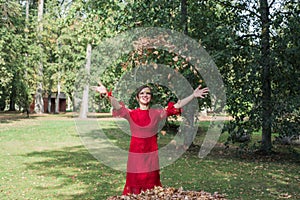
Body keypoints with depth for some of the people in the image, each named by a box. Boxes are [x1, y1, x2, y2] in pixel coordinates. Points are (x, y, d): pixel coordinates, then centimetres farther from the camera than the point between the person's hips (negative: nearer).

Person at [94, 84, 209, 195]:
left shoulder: (157, 114, 3)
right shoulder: (131, 114, -1)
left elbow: (177, 106, -1)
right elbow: (117, 106, -18)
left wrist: (193, 96, -9)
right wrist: (107, 94, -36)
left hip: (151, 155, 1)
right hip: (135, 155, -1)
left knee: (151, 185, 7)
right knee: (134, 186, 2)